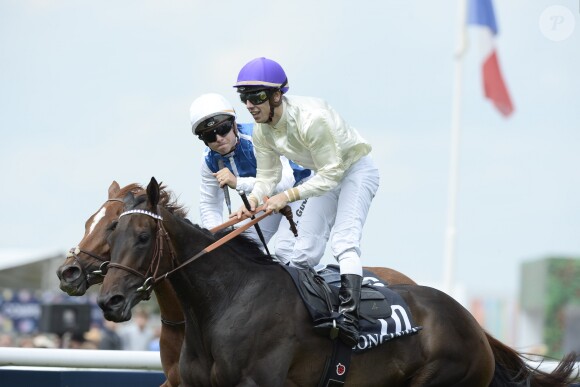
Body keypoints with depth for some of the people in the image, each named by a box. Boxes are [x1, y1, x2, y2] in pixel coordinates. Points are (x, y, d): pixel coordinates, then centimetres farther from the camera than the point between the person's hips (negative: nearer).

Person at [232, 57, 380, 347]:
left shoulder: (310, 118, -35)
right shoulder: (261, 132, -12)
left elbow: (331, 173, -30)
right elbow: (267, 176, -3)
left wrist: (288, 196, -34)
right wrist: (253, 199, -24)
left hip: (356, 169, -8)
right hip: (325, 174, 8)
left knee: (344, 241, -25)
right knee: (305, 247, 6)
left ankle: (348, 316, -37)